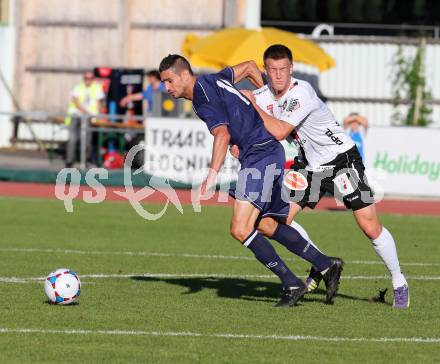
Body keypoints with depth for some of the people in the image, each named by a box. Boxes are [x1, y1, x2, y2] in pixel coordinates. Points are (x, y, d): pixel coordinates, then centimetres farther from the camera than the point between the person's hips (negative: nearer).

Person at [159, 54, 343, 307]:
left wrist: (212, 175, -34)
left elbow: (222, 135, -26)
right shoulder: (212, 80, 17)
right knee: (268, 226, 18)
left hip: (260, 155, -10)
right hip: (273, 152, 10)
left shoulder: (203, 96, -12)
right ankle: (326, 265, 20)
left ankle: (292, 284, -12)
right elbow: (247, 67, 33)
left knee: (241, 229, -15)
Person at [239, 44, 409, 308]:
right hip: (309, 165, 7)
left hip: (342, 158, -7)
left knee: (370, 226, -11)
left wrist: (253, 103, -26)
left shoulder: (301, 93, -26)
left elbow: (279, 132, -33)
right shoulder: (263, 95, -4)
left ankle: (399, 283, 6)